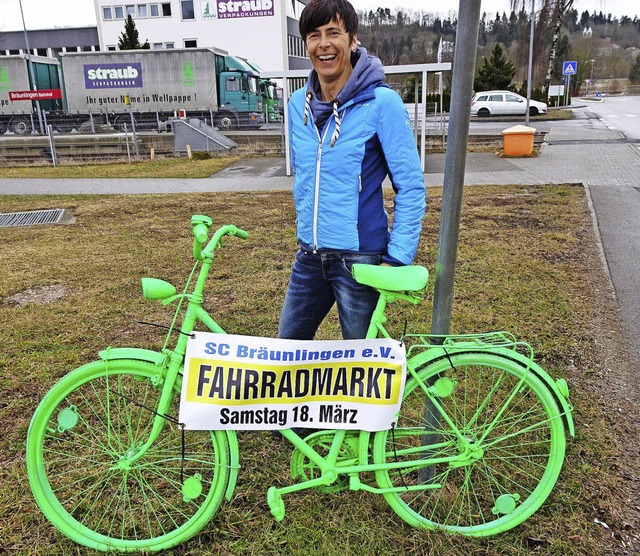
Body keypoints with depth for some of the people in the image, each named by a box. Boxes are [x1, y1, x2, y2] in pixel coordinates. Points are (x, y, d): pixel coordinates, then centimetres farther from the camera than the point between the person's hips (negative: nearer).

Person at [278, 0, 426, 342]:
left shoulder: (381, 102, -12)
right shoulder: (298, 104, 4)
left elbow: (411, 187, -11)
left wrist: (397, 260, -14)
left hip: (360, 257, -5)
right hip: (309, 256, 6)